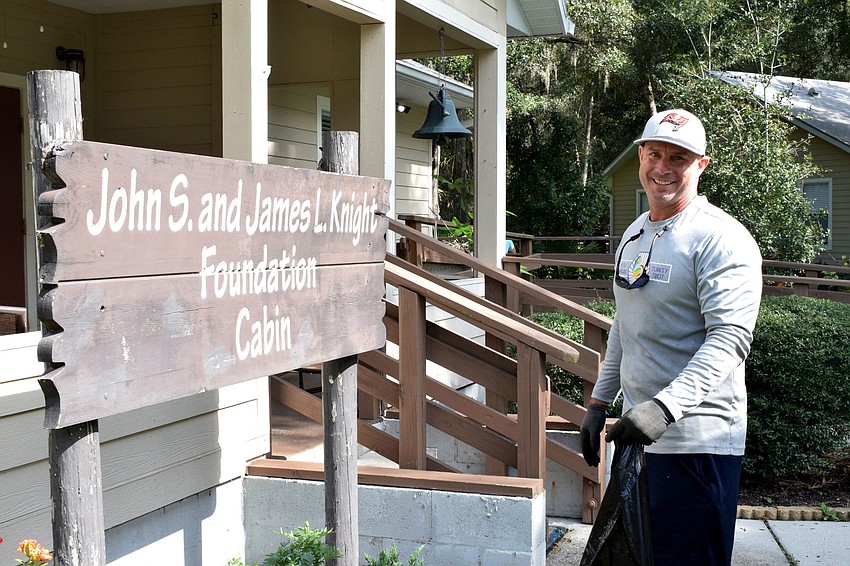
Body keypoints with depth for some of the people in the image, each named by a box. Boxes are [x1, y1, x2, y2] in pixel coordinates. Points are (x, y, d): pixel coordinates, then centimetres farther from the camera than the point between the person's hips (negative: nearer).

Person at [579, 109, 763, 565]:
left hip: (697, 443, -8)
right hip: (639, 432, 9)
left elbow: (729, 340, -24)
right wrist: (598, 402, 21)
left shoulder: (720, 238, -14)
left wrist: (665, 406, -36)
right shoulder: (634, 234, 13)